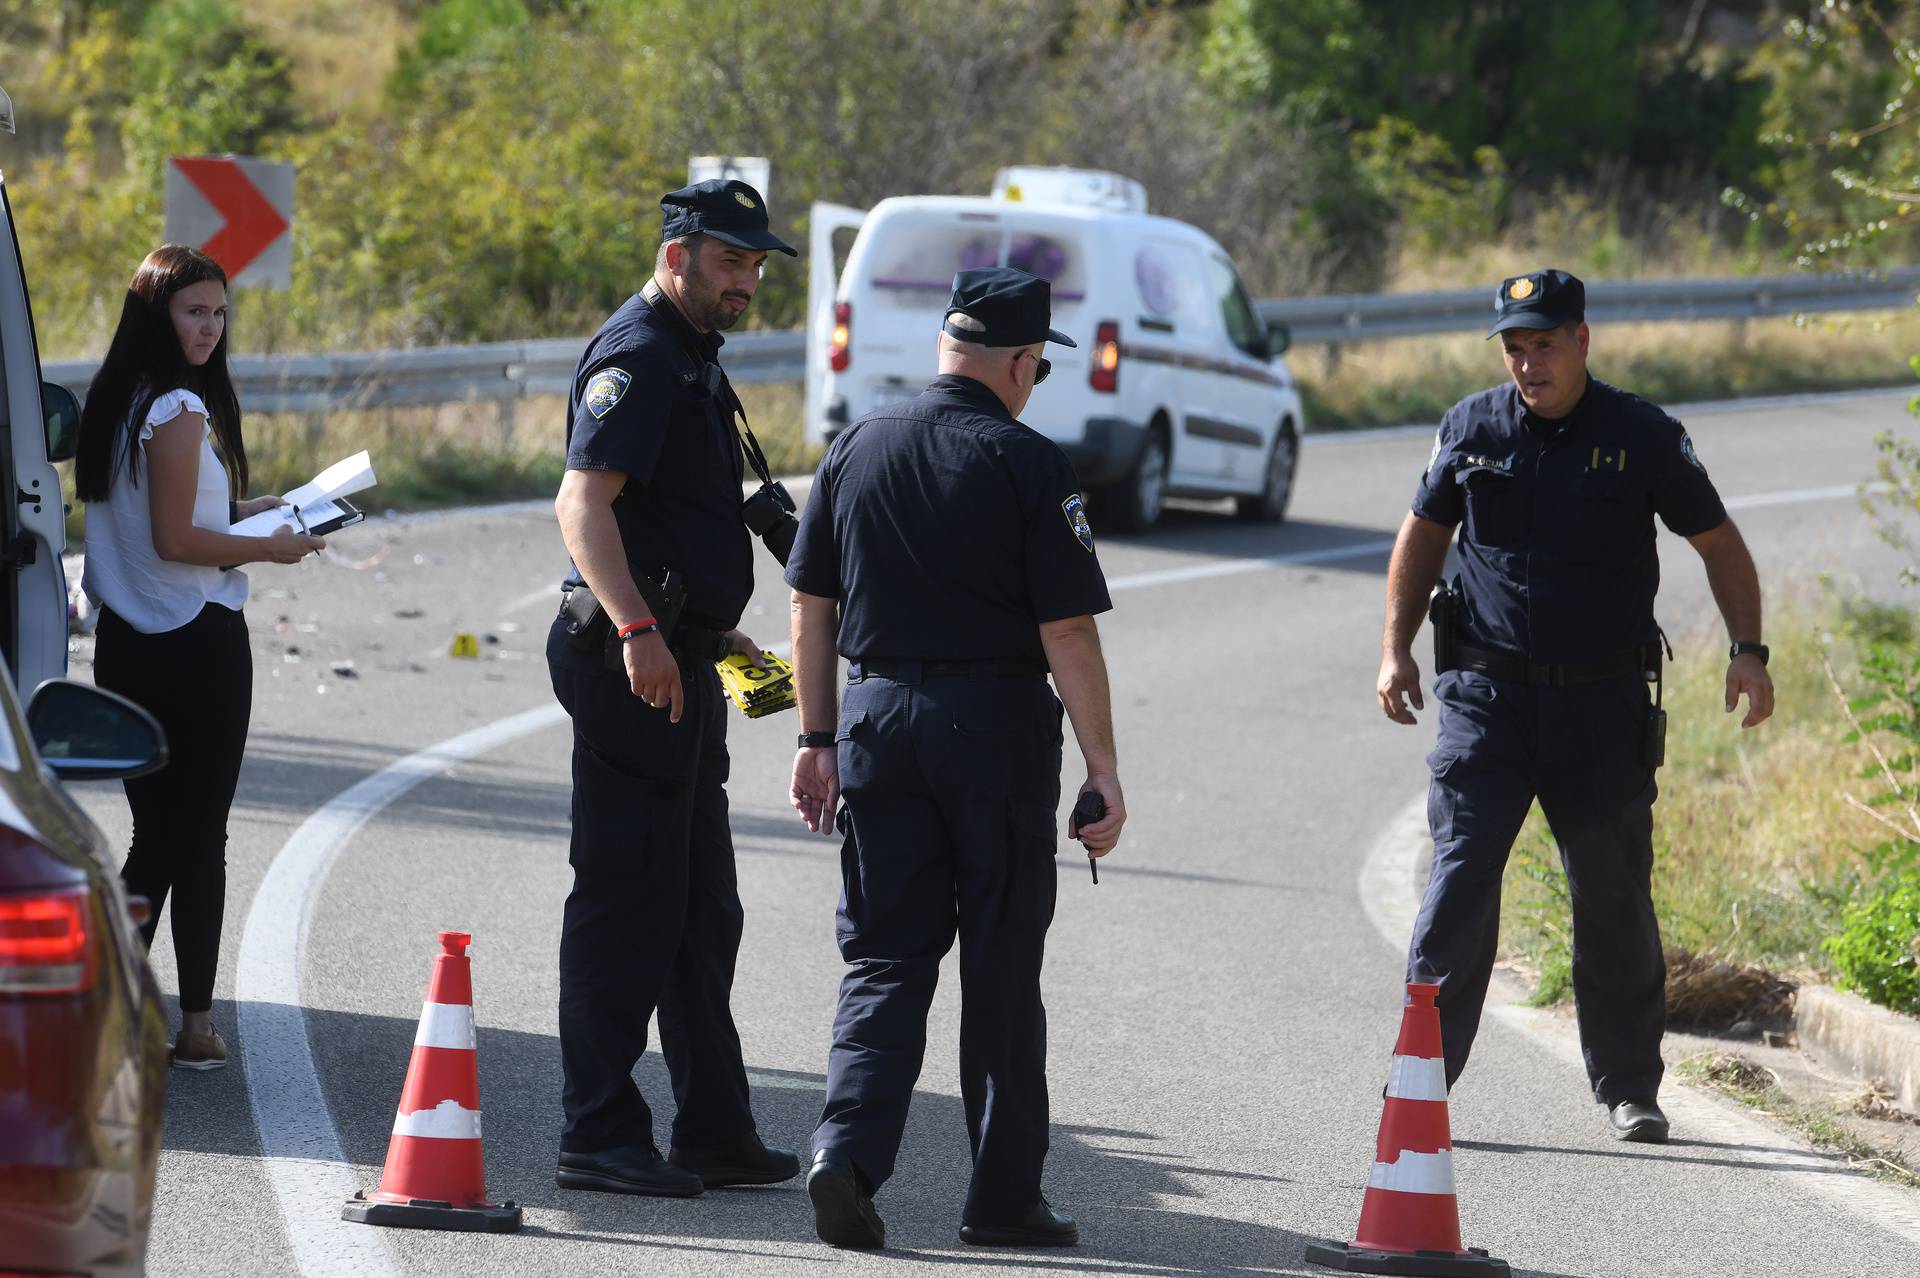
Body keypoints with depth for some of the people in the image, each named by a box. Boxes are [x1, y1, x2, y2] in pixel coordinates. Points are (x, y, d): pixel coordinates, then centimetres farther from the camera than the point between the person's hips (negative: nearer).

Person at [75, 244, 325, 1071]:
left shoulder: (114, 403, 10)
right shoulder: (179, 410, -16)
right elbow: (174, 541, -19)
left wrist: (239, 510, 17)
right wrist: (271, 549, -8)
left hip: (125, 644, 8)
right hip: (197, 643, -8)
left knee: (155, 833, 15)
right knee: (200, 838, 1)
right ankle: (196, 1023, 4)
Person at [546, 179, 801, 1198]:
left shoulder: (690, 359, 20)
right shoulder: (638, 357, -13)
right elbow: (583, 504, -24)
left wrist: (719, 633, 29)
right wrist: (638, 630, -32)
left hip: (677, 661, 11)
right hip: (632, 662, -11)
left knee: (702, 910, 14)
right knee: (627, 899, -8)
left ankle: (714, 1131, 20)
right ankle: (599, 1135, -4)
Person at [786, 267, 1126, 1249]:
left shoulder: (856, 450, 6)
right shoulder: (1030, 466, -8)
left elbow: (810, 606, 9)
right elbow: (1068, 632, -11)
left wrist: (817, 740, 16)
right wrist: (1101, 767, -6)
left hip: (877, 718, 3)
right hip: (999, 729, -3)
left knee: (884, 957, 6)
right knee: (1001, 971, 6)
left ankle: (849, 1148, -16)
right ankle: (1003, 1195, 11)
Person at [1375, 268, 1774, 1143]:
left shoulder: (1642, 436, -1)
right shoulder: (1472, 428, 4)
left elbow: (1718, 543, 6)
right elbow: (1423, 536, 16)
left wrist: (1747, 652, -4)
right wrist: (1396, 647, 9)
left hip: (1604, 704, -1)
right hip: (1486, 693, 1)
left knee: (1615, 899, 5)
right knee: (1461, 878, -9)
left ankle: (1629, 1091, 17)